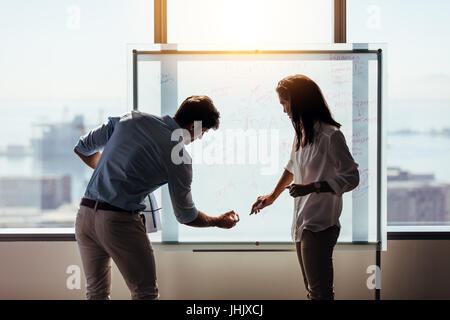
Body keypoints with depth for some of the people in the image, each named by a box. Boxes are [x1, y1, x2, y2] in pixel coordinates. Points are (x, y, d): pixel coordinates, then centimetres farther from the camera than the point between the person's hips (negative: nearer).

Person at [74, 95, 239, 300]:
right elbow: (185, 215, 4)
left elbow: (82, 149, 17)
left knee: (96, 293, 17)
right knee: (145, 293, 5)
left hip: (84, 214, 6)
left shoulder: (131, 118, 8)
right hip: (119, 221, -6)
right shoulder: (180, 160, -6)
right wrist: (218, 222, 21)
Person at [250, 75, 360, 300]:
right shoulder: (302, 133, 13)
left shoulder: (330, 135, -16)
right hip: (302, 223, 9)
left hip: (320, 225, -9)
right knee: (312, 289, 15)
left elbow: (351, 178, -15)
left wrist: (311, 187, -20)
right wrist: (272, 197, 38)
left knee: (320, 292, -9)